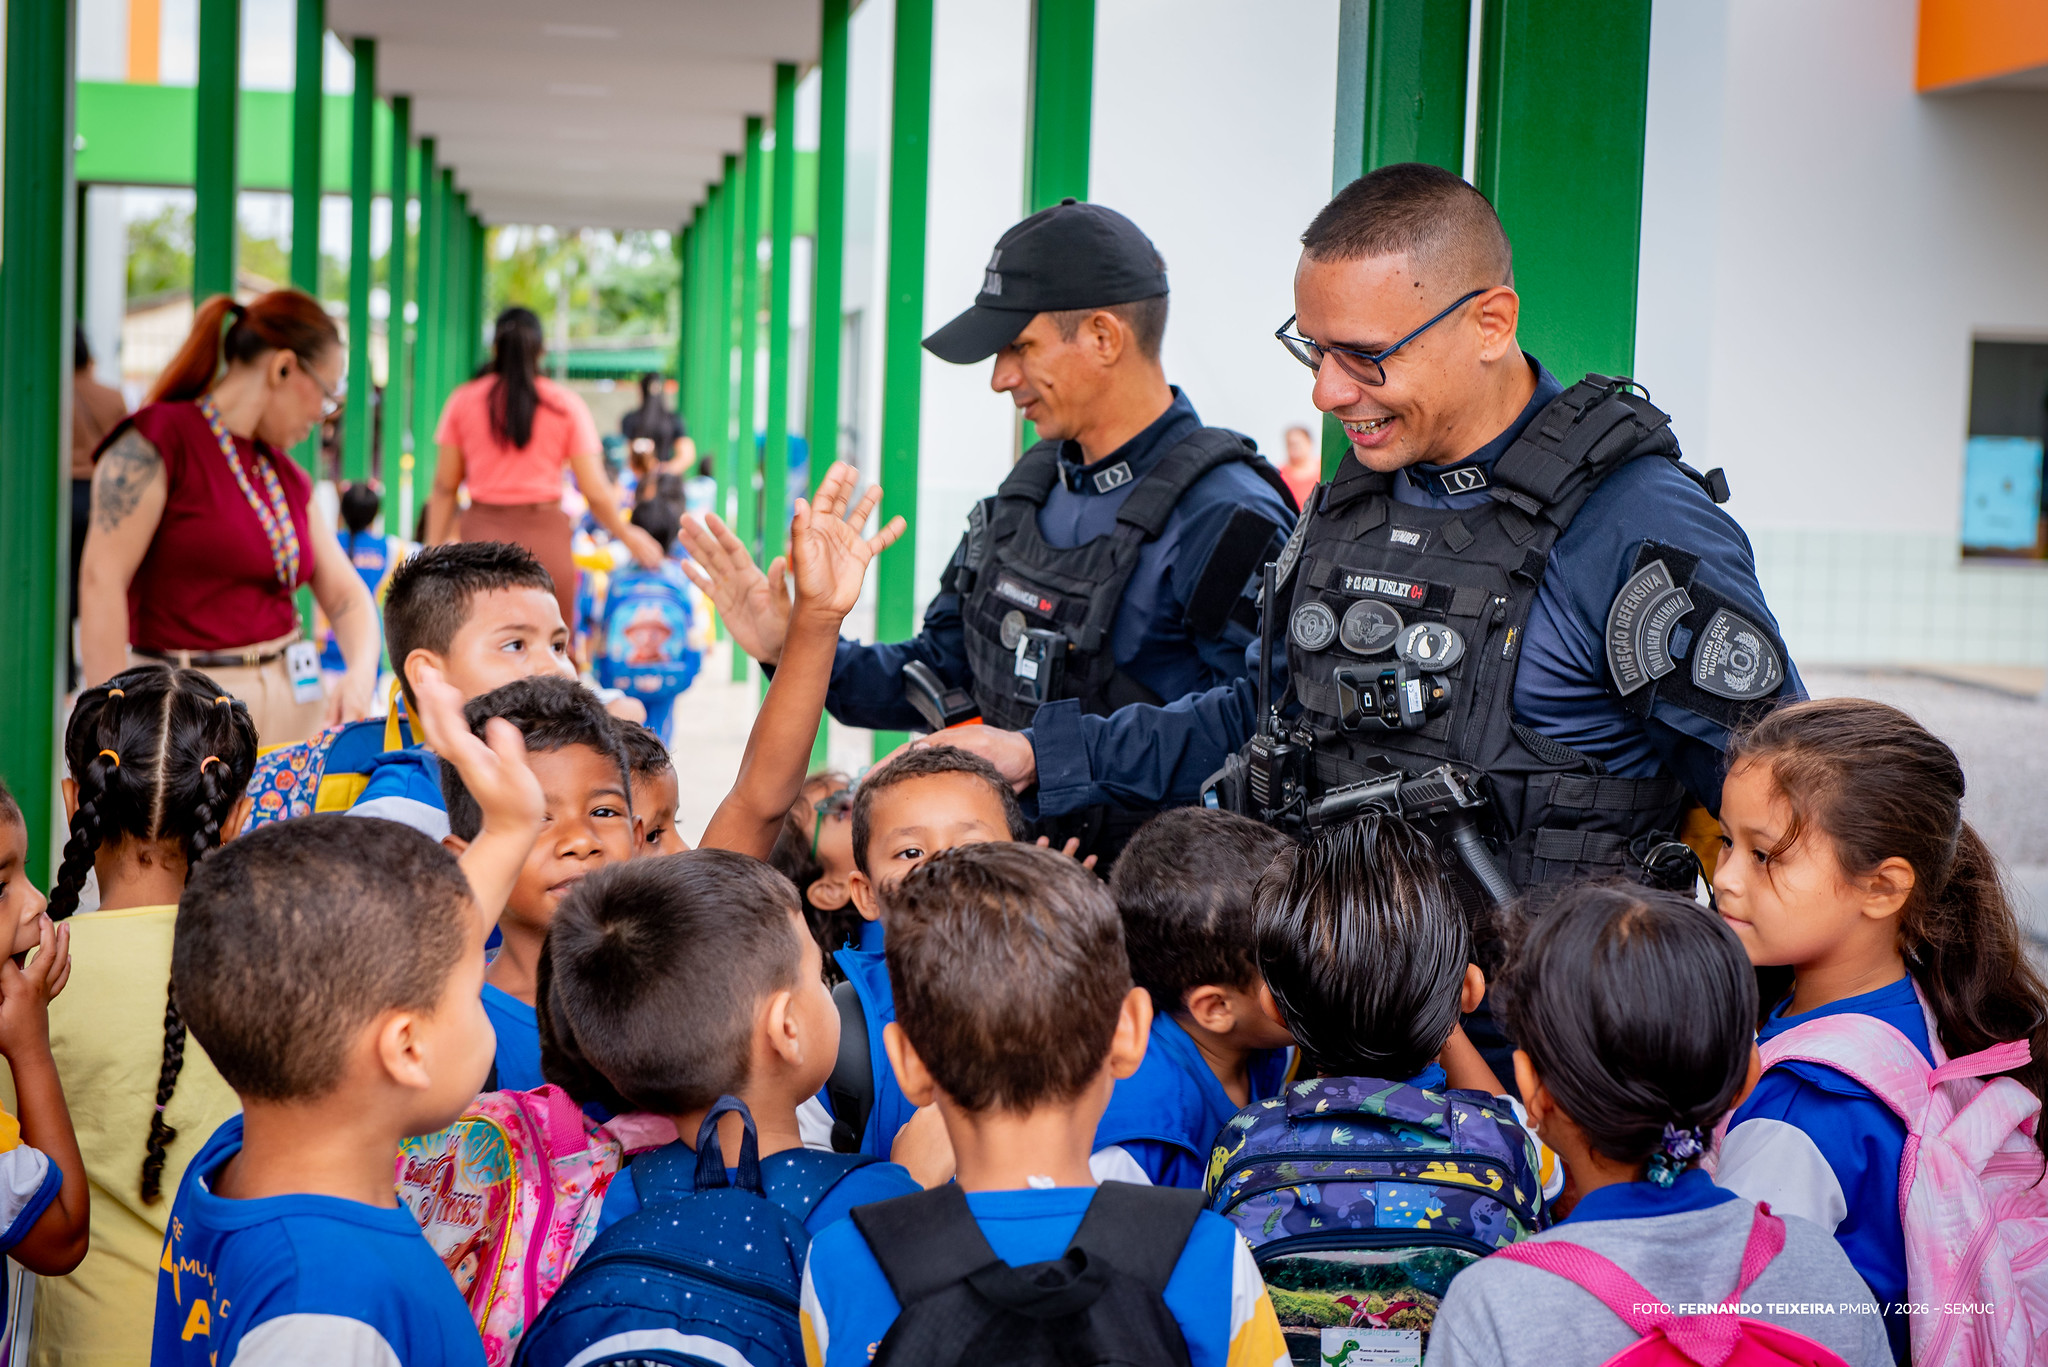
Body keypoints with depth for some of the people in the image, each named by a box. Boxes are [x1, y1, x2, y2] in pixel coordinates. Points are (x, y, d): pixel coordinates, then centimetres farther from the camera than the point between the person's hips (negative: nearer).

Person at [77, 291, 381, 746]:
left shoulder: (286, 478, 17)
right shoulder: (158, 440, -6)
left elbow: (346, 594, 17)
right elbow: (101, 579, -14)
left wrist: (360, 676, -5)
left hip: (291, 704, 7)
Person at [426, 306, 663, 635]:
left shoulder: (463, 401, 4)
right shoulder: (566, 405, 0)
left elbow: (444, 486, 6)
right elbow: (595, 492, -1)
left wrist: (435, 547, 13)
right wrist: (628, 536, 14)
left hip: (481, 532, 1)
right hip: (545, 536, -1)